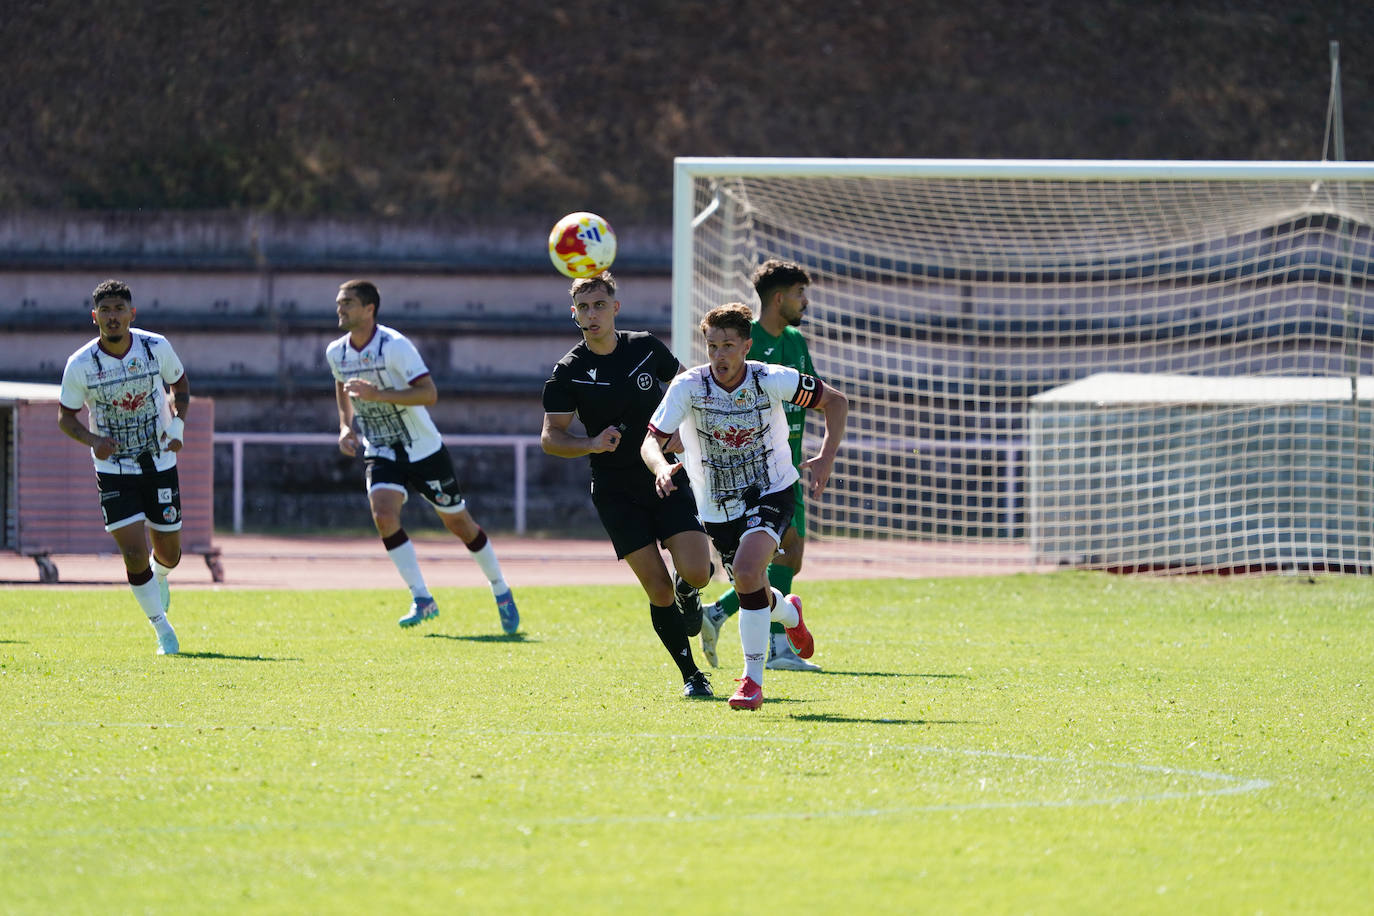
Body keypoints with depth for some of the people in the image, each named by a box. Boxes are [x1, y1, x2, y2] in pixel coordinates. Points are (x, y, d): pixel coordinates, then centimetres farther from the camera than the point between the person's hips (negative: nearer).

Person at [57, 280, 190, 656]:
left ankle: (159, 577, 48)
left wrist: (178, 423, -9)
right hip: (114, 471, -2)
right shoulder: (80, 365, -15)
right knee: (134, 554, -14)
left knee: (168, 553, 9)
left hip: (160, 464, 2)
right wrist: (93, 440, -21)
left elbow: (180, 382, 9)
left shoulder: (157, 347, -11)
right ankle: (163, 631, 5)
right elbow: (65, 416, -2)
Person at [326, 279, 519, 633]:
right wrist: (345, 426, 6)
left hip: (423, 450, -4)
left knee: (459, 523, 7)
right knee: (384, 515, -21)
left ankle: (501, 592, 27)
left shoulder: (394, 346, -20)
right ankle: (421, 600, -14)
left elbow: (429, 393, -26)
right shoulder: (336, 353, -2)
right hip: (380, 454, 4)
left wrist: (378, 395, -35)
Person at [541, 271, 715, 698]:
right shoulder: (569, 372, -5)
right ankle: (691, 675, 5)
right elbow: (550, 437, -4)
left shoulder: (646, 347, 1)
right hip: (616, 492, -1)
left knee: (695, 572, -15)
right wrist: (592, 444, -22)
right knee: (658, 590, -8)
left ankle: (688, 593, 23)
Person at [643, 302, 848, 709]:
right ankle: (789, 613, 55)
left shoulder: (771, 380, -15)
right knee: (755, 596, 14)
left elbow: (835, 401, -1)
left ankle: (753, 680, -18)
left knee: (747, 571, -28)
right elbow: (651, 440, -17)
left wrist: (827, 458, -12)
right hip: (718, 506, 3)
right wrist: (661, 467, -40)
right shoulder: (688, 386, -15)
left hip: (771, 493, -3)